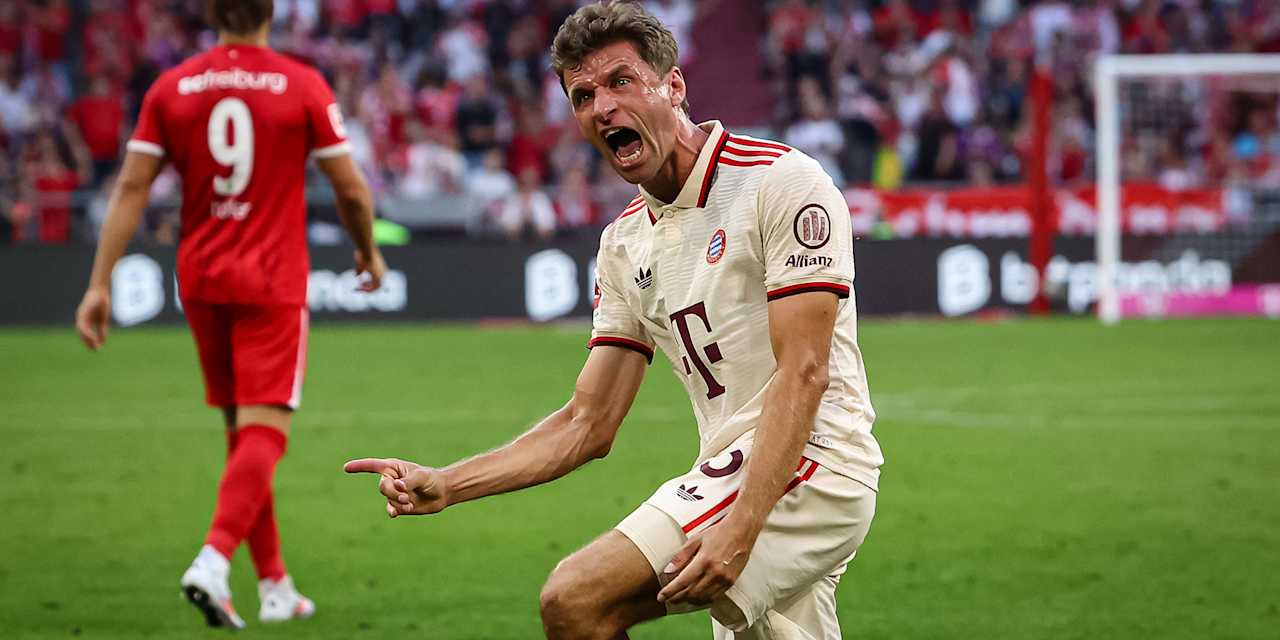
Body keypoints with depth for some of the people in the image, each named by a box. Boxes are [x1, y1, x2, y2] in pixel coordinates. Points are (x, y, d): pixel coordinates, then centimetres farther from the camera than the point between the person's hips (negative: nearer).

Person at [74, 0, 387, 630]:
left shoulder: (170, 88, 1)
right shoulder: (302, 86, -6)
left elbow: (131, 188, -3)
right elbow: (350, 188, -2)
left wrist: (100, 283, -2)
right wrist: (368, 250, 17)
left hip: (200, 279, 4)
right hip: (273, 282, -4)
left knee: (242, 432, 15)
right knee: (264, 432, -7)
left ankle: (275, 586, 19)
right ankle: (214, 561, -27)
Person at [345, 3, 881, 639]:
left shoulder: (782, 181, -9)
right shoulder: (626, 240, 14)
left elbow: (802, 375, -17)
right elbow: (588, 425, 16)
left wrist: (740, 528, -27)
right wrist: (443, 485, 4)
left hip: (810, 464, -8)